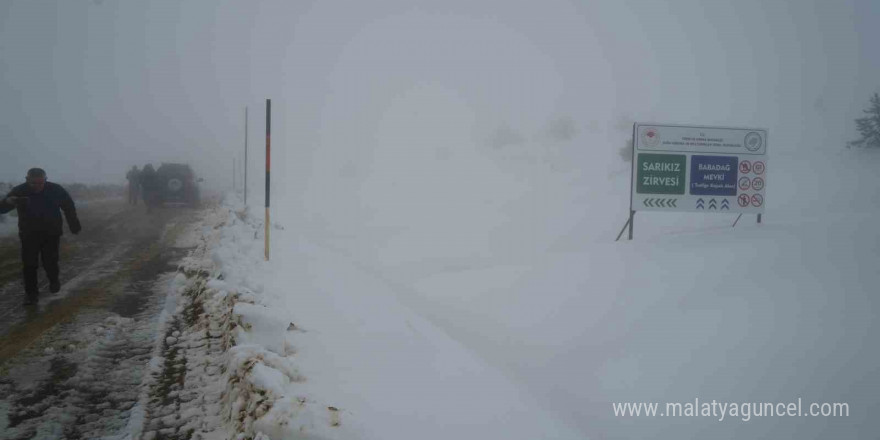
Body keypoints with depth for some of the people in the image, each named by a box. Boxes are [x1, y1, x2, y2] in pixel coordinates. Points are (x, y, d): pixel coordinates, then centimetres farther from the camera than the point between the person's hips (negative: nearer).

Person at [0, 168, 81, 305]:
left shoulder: (56, 190, -9)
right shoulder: (19, 191, -11)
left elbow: (69, 207, 6)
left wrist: (74, 225, 7)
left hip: (51, 234, 0)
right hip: (29, 235, 1)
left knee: (50, 262, -5)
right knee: (29, 265, -2)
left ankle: (54, 280, 27)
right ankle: (31, 293, 11)